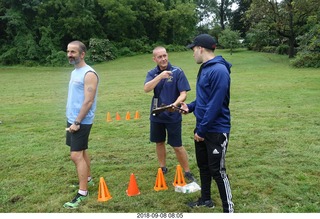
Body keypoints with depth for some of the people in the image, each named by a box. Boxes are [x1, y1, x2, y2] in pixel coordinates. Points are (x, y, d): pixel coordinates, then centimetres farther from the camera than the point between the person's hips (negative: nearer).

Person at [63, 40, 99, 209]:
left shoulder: (89, 74, -17)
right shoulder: (74, 72, 13)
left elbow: (88, 101, -22)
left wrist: (78, 122, -22)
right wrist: (72, 119, 15)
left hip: (81, 122, -9)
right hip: (72, 119, 9)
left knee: (76, 155, -10)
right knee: (81, 151, 18)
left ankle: (83, 193, -3)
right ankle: (87, 179, 33)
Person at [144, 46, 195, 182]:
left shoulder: (177, 72, -10)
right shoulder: (152, 73, 0)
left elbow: (183, 94, -13)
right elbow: (146, 89, -19)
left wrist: (175, 104, -33)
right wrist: (160, 76, -31)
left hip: (173, 116, -4)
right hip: (156, 115, 4)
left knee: (177, 146, 0)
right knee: (159, 143, 16)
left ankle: (187, 172, 16)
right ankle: (162, 168, 35)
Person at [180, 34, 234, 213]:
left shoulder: (219, 70, -20)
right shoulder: (205, 68, 10)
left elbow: (215, 104, -24)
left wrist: (202, 130, -21)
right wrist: (190, 107, 4)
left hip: (216, 130, -9)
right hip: (202, 128, 9)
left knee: (217, 170, -2)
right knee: (203, 166, 19)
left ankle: (228, 209, 13)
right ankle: (206, 199, 37)